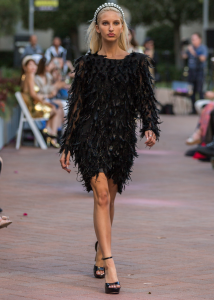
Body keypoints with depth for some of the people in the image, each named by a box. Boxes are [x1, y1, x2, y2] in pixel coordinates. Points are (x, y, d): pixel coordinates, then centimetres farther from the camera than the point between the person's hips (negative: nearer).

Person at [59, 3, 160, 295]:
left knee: (108, 198, 12)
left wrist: (150, 128, -13)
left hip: (122, 136, 2)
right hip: (91, 134, -2)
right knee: (101, 195, -15)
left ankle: (100, 254, 35)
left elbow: (146, 99, 6)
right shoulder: (87, 63, 3)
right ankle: (110, 268, -20)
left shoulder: (136, 62, 6)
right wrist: (67, 146, 5)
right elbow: (76, 105, 6)